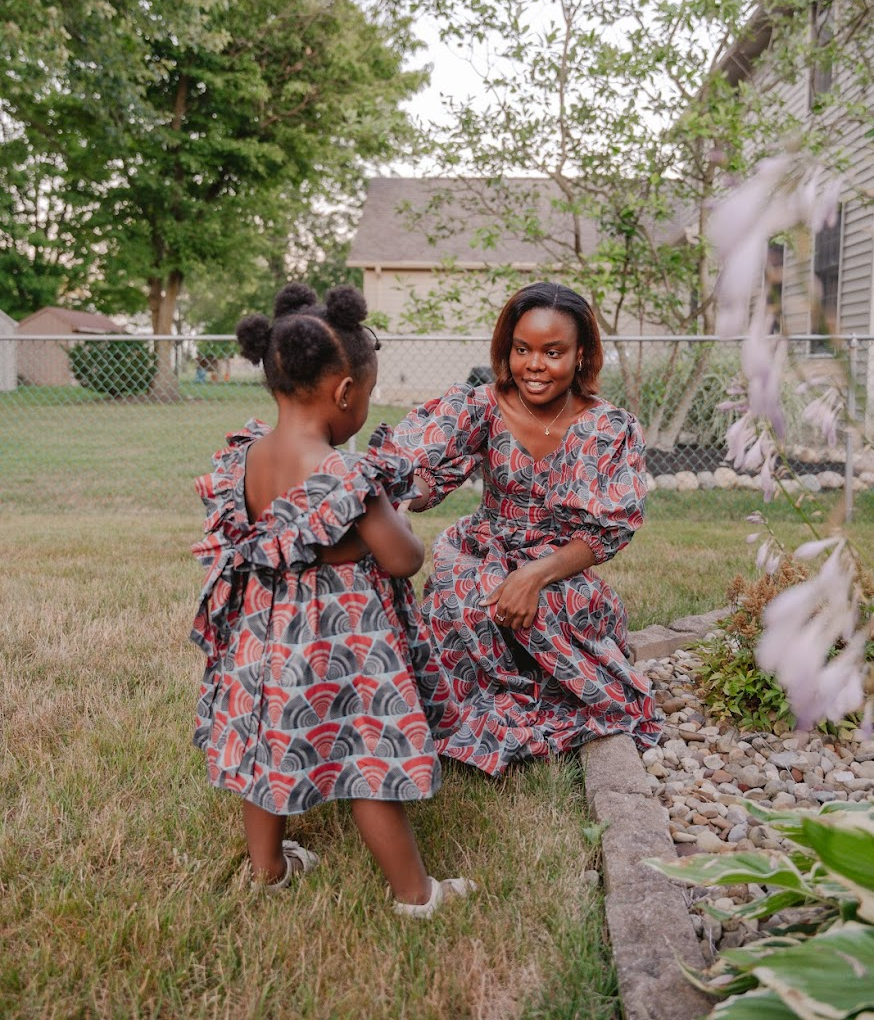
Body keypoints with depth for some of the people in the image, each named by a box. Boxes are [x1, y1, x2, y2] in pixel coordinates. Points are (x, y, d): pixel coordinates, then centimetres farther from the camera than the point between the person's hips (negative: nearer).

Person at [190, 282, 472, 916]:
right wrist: (390, 511, 1)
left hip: (263, 630, 7)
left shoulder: (246, 454, -5)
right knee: (371, 763, 6)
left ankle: (267, 864, 42)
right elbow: (406, 559, -20)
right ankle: (415, 892, 23)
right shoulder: (345, 476, -26)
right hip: (341, 640, -7)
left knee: (271, 740, 23)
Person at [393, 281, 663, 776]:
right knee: (460, 595, -32)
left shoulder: (613, 430, -9)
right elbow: (422, 478, -20)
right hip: (483, 561, 1)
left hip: (563, 574, -1)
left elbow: (605, 535, -9)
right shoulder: (481, 408, -8)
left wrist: (538, 574, -26)